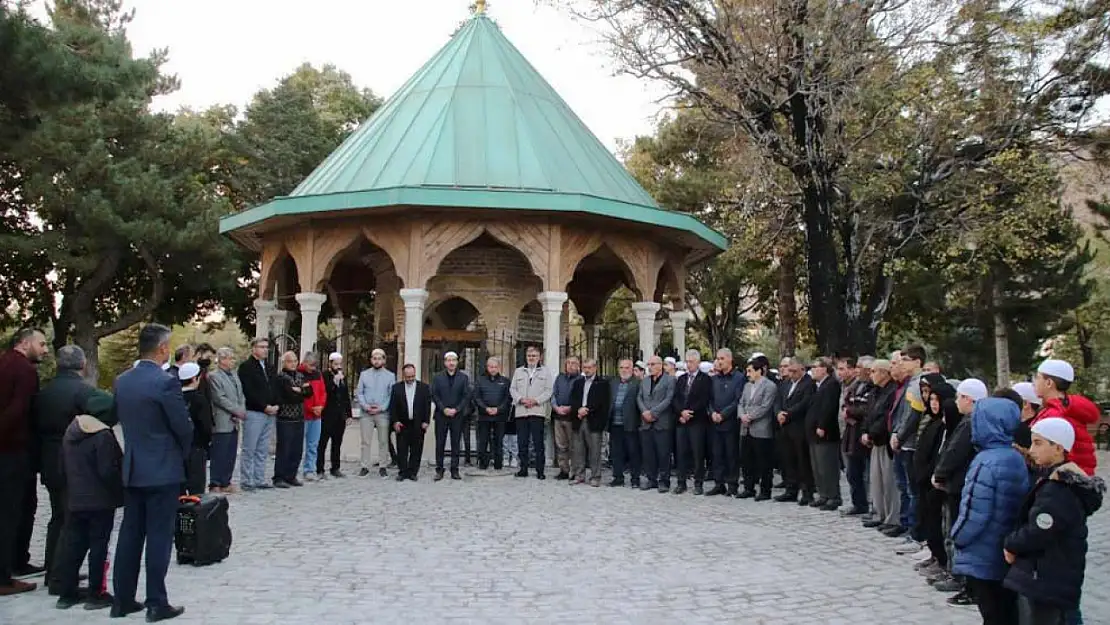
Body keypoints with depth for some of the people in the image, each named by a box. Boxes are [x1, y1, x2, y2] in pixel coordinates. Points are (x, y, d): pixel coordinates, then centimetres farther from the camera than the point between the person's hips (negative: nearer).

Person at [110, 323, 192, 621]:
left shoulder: (121, 381, 4)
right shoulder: (166, 382, -17)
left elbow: (118, 417, 14)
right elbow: (183, 426, -14)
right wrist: (183, 453, 5)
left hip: (132, 468, 7)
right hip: (162, 469, -7)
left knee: (130, 533, 13)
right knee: (159, 536, 0)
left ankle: (122, 599, 20)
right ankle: (156, 603, 5)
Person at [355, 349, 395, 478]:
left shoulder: (390, 376, 4)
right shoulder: (364, 374, 9)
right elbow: (359, 393, 5)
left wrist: (381, 408, -11)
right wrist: (366, 406, -9)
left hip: (383, 413, -1)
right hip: (366, 413, 1)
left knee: (383, 441, 3)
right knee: (365, 441, 2)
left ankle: (382, 467, 10)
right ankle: (365, 467, 8)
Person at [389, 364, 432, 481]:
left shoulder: (424, 387, 4)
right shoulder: (396, 388, 4)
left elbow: (427, 405, 2)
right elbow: (393, 406, 3)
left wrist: (426, 421, -5)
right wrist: (395, 421, -6)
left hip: (418, 425, 0)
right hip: (402, 425, 0)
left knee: (416, 450, 3)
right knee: (402, 450, 3)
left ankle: (412, 472, 12)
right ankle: (402, 472, 11)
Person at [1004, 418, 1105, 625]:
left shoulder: (1058, 490, -22)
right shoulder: (1067, 482, 12)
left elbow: (1036, 534, -23)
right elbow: (1035, 524, 17)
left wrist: (1010, 544, -6)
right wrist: (1015, 545, 3)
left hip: (1044, 585, -10)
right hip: (1052, 581, 10)